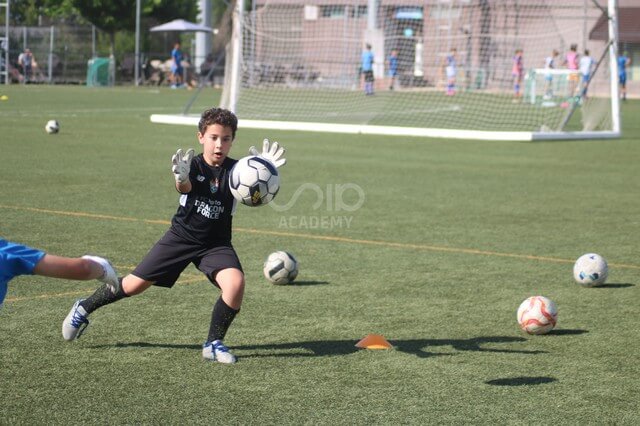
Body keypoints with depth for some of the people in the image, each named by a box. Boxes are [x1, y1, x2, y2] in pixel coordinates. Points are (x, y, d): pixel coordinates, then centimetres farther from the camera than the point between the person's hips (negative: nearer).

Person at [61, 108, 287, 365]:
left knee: (235, 283, -26)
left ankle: (214, 344, -7)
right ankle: (83, 309, 27)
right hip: (181, 237, -1)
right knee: (135, 284, 2)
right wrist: (181, 178, -59)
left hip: (216, 244, 1)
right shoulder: (193, 165, -12)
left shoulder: (234, 170, -10)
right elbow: (185, 188, -34)